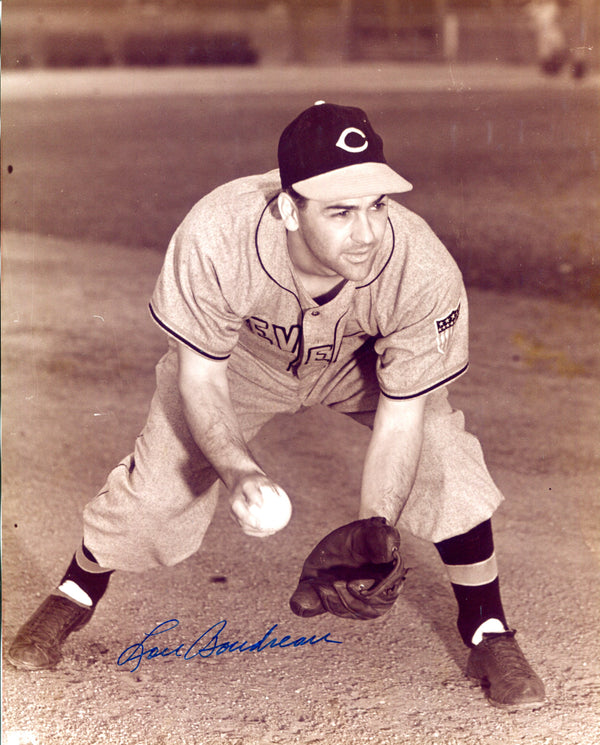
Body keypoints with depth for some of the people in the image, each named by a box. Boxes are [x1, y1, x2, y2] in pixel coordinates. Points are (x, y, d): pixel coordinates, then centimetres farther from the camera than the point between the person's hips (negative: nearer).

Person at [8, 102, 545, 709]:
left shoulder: (424, 271, -40)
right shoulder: (215, 235, -41)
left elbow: (400, 419, -31)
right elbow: (198, 373, -28)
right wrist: (237, 471, -44)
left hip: (363, 364, 0)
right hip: (243, 357, 0)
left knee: (446, 461, -20)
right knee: (158, 477, -3)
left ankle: (488, 635, 3)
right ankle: (74, 595, 30)